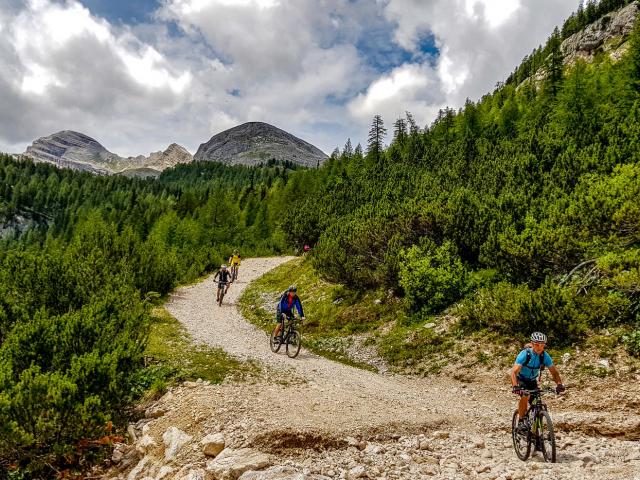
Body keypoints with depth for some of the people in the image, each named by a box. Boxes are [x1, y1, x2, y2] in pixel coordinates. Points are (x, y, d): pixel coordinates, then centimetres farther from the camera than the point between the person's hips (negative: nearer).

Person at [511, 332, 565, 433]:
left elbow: (554, 371, -15)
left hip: (532, 380, 4)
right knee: (525, 396, -29)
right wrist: (515, 386, -51)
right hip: (520, 379, -4)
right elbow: (514, 371, -37)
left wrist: (559, 384, -33)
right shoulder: (525, 354, -30)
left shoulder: (545, 356, -18)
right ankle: (521, 422, -15)